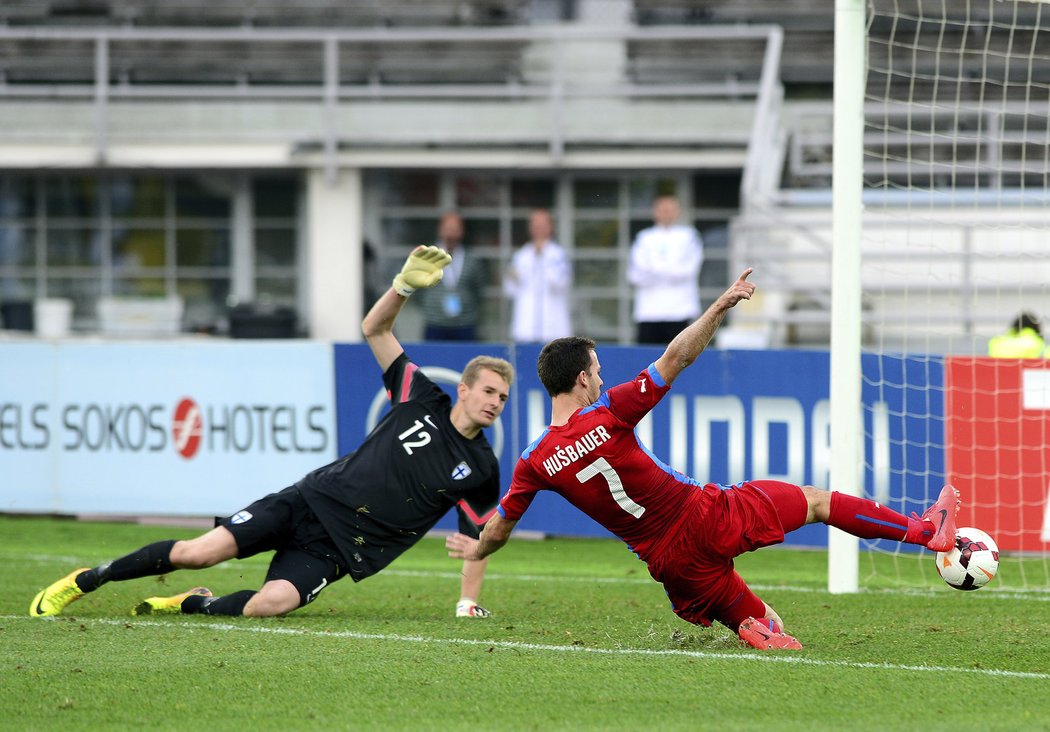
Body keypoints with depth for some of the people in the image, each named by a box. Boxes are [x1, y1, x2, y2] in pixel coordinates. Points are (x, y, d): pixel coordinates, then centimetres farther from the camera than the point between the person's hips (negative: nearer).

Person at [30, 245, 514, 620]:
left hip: (340, 549, -1)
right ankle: (86, 581, 1)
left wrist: (468, 604, 1)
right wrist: (405, 285, -11)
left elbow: (479, 538, 10)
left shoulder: (480, 469, 1)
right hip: (313, 501, 1)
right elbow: (375, 329, 6)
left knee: (272, 603, -30)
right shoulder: (423, 401, 3)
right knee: (198, 552, -16)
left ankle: (196, 604, 1)